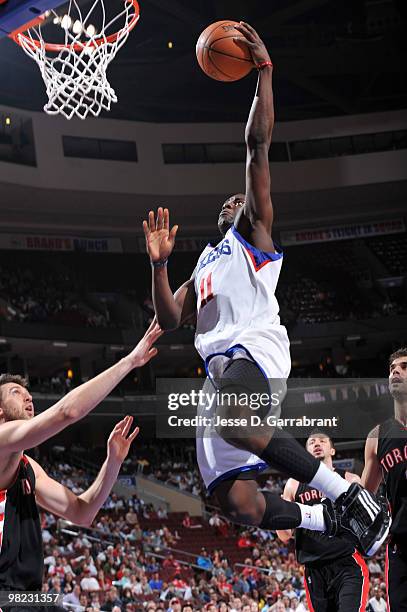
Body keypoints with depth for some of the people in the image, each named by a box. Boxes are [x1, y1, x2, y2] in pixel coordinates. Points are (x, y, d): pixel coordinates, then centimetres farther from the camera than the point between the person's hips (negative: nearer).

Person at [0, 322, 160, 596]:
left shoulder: (27, 467, 20)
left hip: (23, 591, 10)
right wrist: (129, 361, -17)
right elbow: (67, 411, -21)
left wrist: (113, 460, 4)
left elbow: (81, 513, 17)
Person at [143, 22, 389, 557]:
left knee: (233, 421, -40)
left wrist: (264, 70, 3)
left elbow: (258, 145, 7)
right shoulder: (205, 265, 37)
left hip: (255, 347, -7)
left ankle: (351, 496, -33)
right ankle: (327, 519, 12)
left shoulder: (254, 232, 19)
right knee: (237, 503, -8)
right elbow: (169, 319, 25)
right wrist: (159, 262, 14)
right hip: (219, 366, 7)